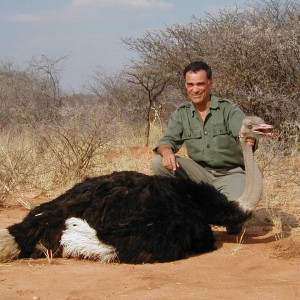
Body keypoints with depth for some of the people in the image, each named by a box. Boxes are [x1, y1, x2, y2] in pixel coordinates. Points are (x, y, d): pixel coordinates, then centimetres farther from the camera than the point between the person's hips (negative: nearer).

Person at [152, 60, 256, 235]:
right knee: (159, 163, -18)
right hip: (201, 173, 3)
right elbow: (168, 140, -5)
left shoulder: (228, 109, -8)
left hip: (230, 173, -3)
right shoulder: (181, 114, 3)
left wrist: (249, 141, -50)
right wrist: (166, 151, -32)